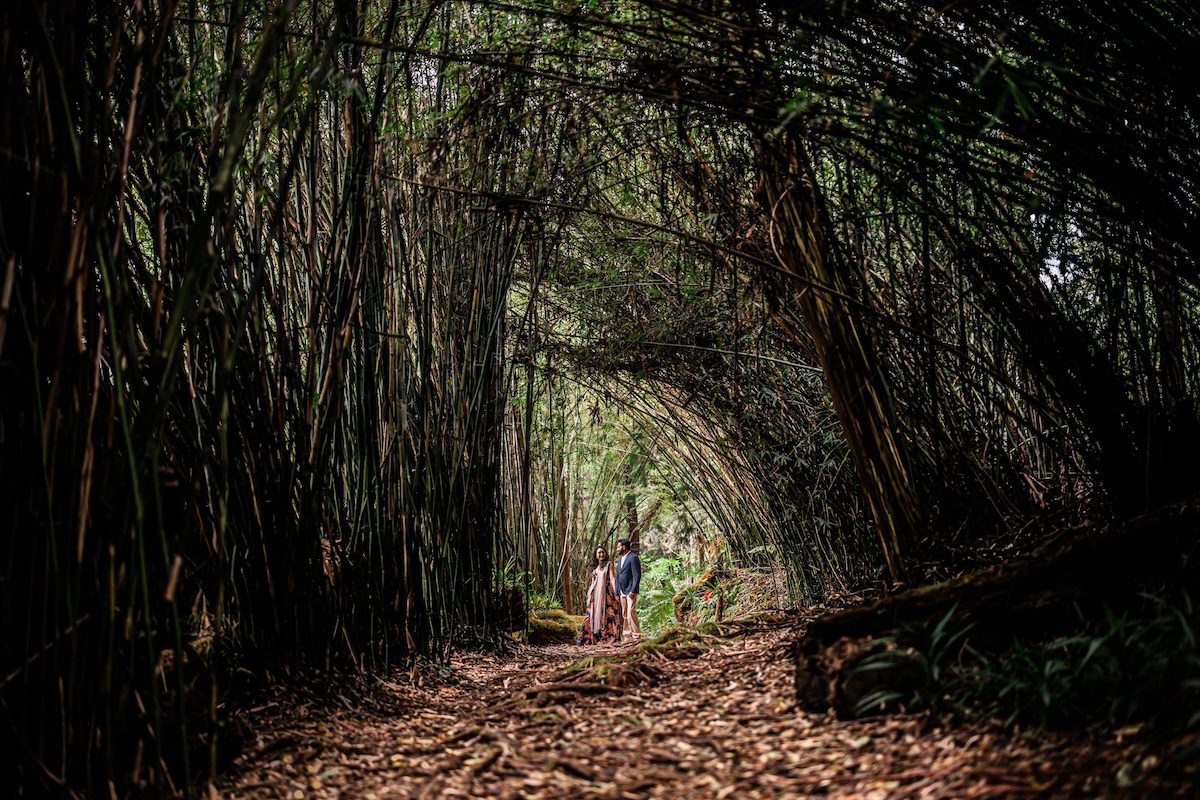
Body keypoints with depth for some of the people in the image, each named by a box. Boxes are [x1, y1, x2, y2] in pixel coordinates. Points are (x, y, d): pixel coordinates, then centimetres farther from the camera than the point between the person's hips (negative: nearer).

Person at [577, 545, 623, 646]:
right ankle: (586, 637, 1)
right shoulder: (595, 567, 18)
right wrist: (589, 595, 14)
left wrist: (616, 592, -17)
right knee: (592, 614, 1)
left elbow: (612, 579, -7)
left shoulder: (609, 564, 3)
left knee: (606, 614, -8)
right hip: (596, 594, 5)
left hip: (606, 592, -5)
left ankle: (609, 637, -7)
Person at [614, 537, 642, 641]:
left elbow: (637, 575, -14)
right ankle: (628, 634, 11)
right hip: (622, 592, 8)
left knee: (631, 612, -14)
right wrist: (617, 592, 14)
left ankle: (636, 635, -11)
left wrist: (632, 591, -19)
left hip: (631, 591, -8)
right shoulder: (620, 559, 18)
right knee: (624, 614, 6)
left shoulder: (633, 558, -9)